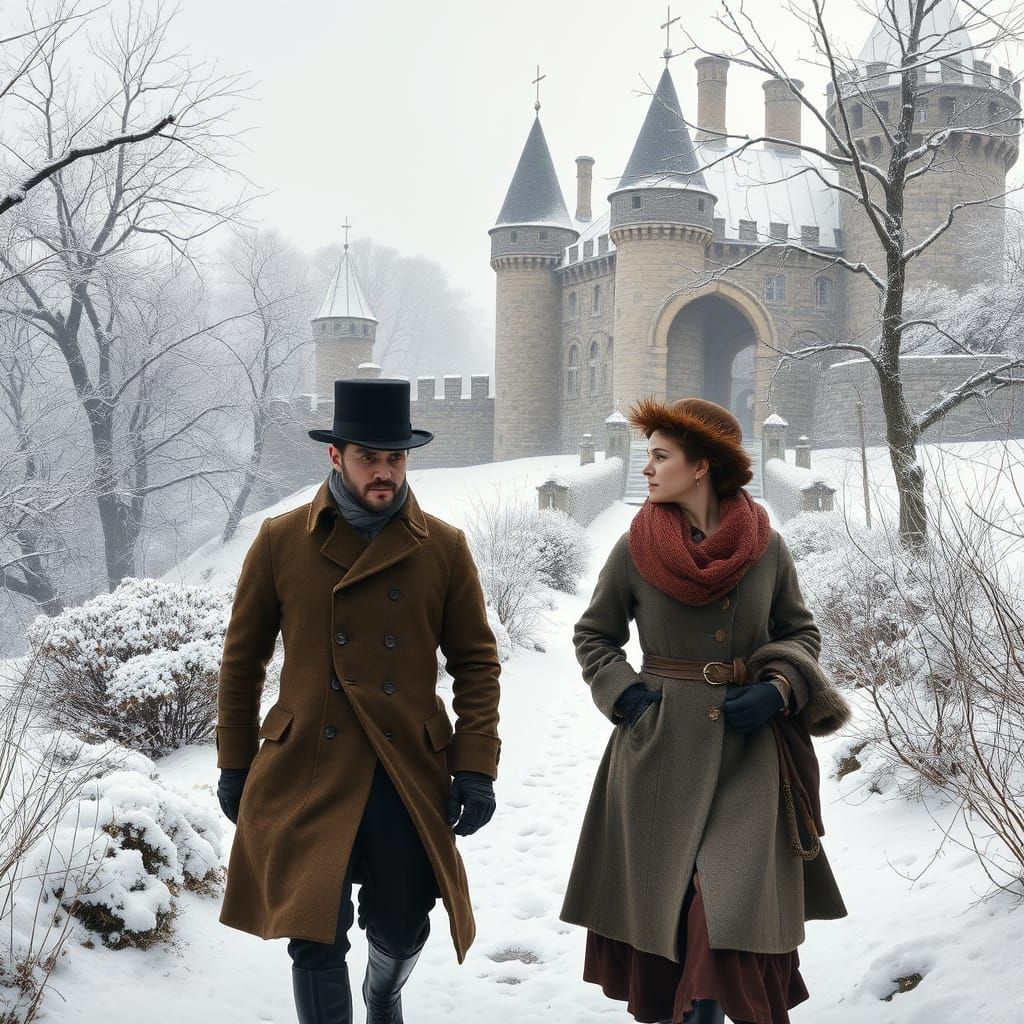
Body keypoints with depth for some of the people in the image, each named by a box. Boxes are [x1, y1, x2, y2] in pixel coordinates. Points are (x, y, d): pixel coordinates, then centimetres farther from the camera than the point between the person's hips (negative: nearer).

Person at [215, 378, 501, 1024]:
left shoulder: (444, 547, 1)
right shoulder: (281, 542, 0)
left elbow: (477, 662, 4)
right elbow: (242, 661, 7)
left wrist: (476, 768, -3)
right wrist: (235, 766, 7)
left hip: (411, 776, 2)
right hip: (308, 775, -1)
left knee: (402, 933, 15)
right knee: (316, 937, -6)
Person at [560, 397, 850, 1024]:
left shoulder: (768, 547, -1)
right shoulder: (635, 549, -2)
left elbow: (801, 632, 10)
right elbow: (593, 635, 10)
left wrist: (779, 688, -8)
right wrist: (625, 695, -6)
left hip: (750, 750, 0)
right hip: (661, 752, 0)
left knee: (732, 906, -9)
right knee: (662, 896, 8)